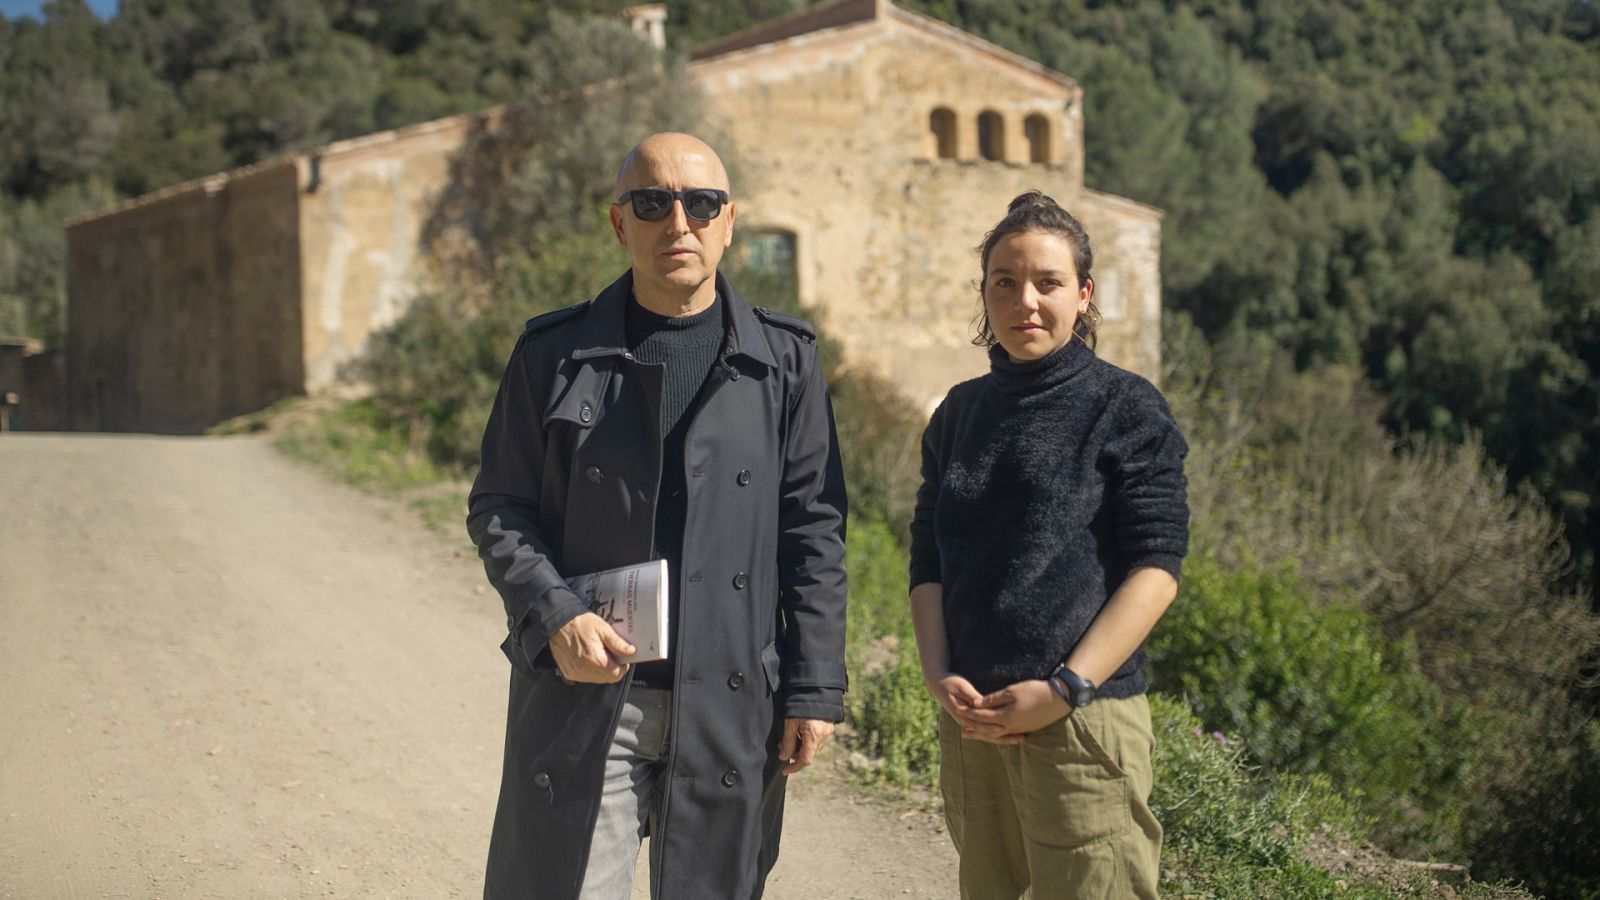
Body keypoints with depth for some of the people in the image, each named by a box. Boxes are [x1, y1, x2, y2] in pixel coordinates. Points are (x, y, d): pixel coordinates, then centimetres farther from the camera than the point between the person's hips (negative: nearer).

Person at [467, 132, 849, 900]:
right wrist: (554, 617, -12)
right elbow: (498, 507, 5)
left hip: (733, 705, 1)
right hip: (582, 697, -1)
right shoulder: (554, 354, 3)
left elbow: (813, 531, 4)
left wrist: (815, 690, 0)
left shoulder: (784, 360, 5)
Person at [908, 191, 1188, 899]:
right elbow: (927, 562, 13)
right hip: (971, 719, 5)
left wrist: (1064, 689, -15)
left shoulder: (1126, 408, -2)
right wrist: (940, 677, -3)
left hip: (1085, 718, -5)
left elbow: (1156, 567, -8)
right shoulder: (960, 413, 13)